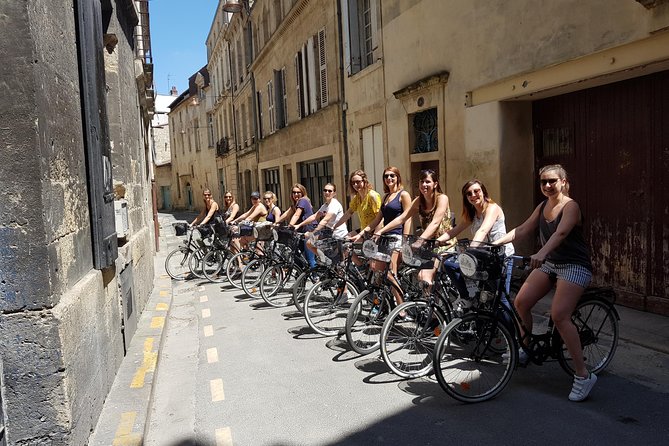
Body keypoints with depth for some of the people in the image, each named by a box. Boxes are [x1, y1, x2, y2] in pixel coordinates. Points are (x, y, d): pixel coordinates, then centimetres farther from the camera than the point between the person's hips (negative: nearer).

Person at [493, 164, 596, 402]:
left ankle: (583, 375, -12)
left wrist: (541, 253, -47)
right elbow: (523, 229, 6)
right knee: (520, 302, -5)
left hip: (574, 265, -7)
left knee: (559, 315, -21)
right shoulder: (543, 206, 10)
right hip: (549, 263, 7)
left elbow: (560, 233, -31)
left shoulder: (570, 206, -13)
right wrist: (497, 242, -7)